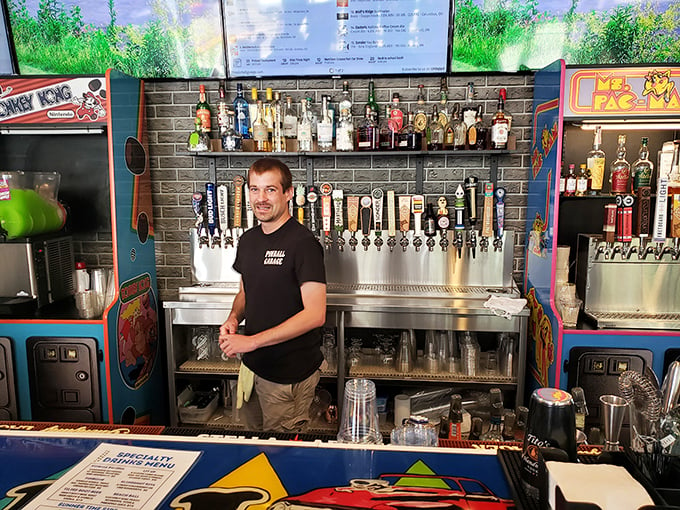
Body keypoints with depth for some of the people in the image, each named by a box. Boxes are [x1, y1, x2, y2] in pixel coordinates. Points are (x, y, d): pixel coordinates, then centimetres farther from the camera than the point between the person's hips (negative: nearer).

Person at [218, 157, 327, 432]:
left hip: (290, 373, -7)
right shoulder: (248, 240, 6)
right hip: (252, 365, 7)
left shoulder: (303, 243, -19)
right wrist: (234, 318, -3)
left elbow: (315, 314, -25)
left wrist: (252, 341, -24)